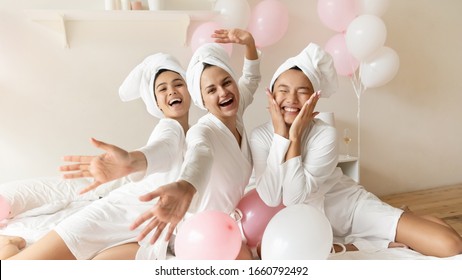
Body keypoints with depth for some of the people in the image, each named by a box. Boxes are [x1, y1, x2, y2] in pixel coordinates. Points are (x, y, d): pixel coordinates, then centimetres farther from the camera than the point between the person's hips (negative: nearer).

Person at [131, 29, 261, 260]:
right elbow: (200, 155, -54)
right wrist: (184, 187, -76)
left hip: (232, 219, 7)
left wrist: (249, 43, -8)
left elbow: (252, 78, 10)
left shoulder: (235, 115, -8)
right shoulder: (202, 132, -29)